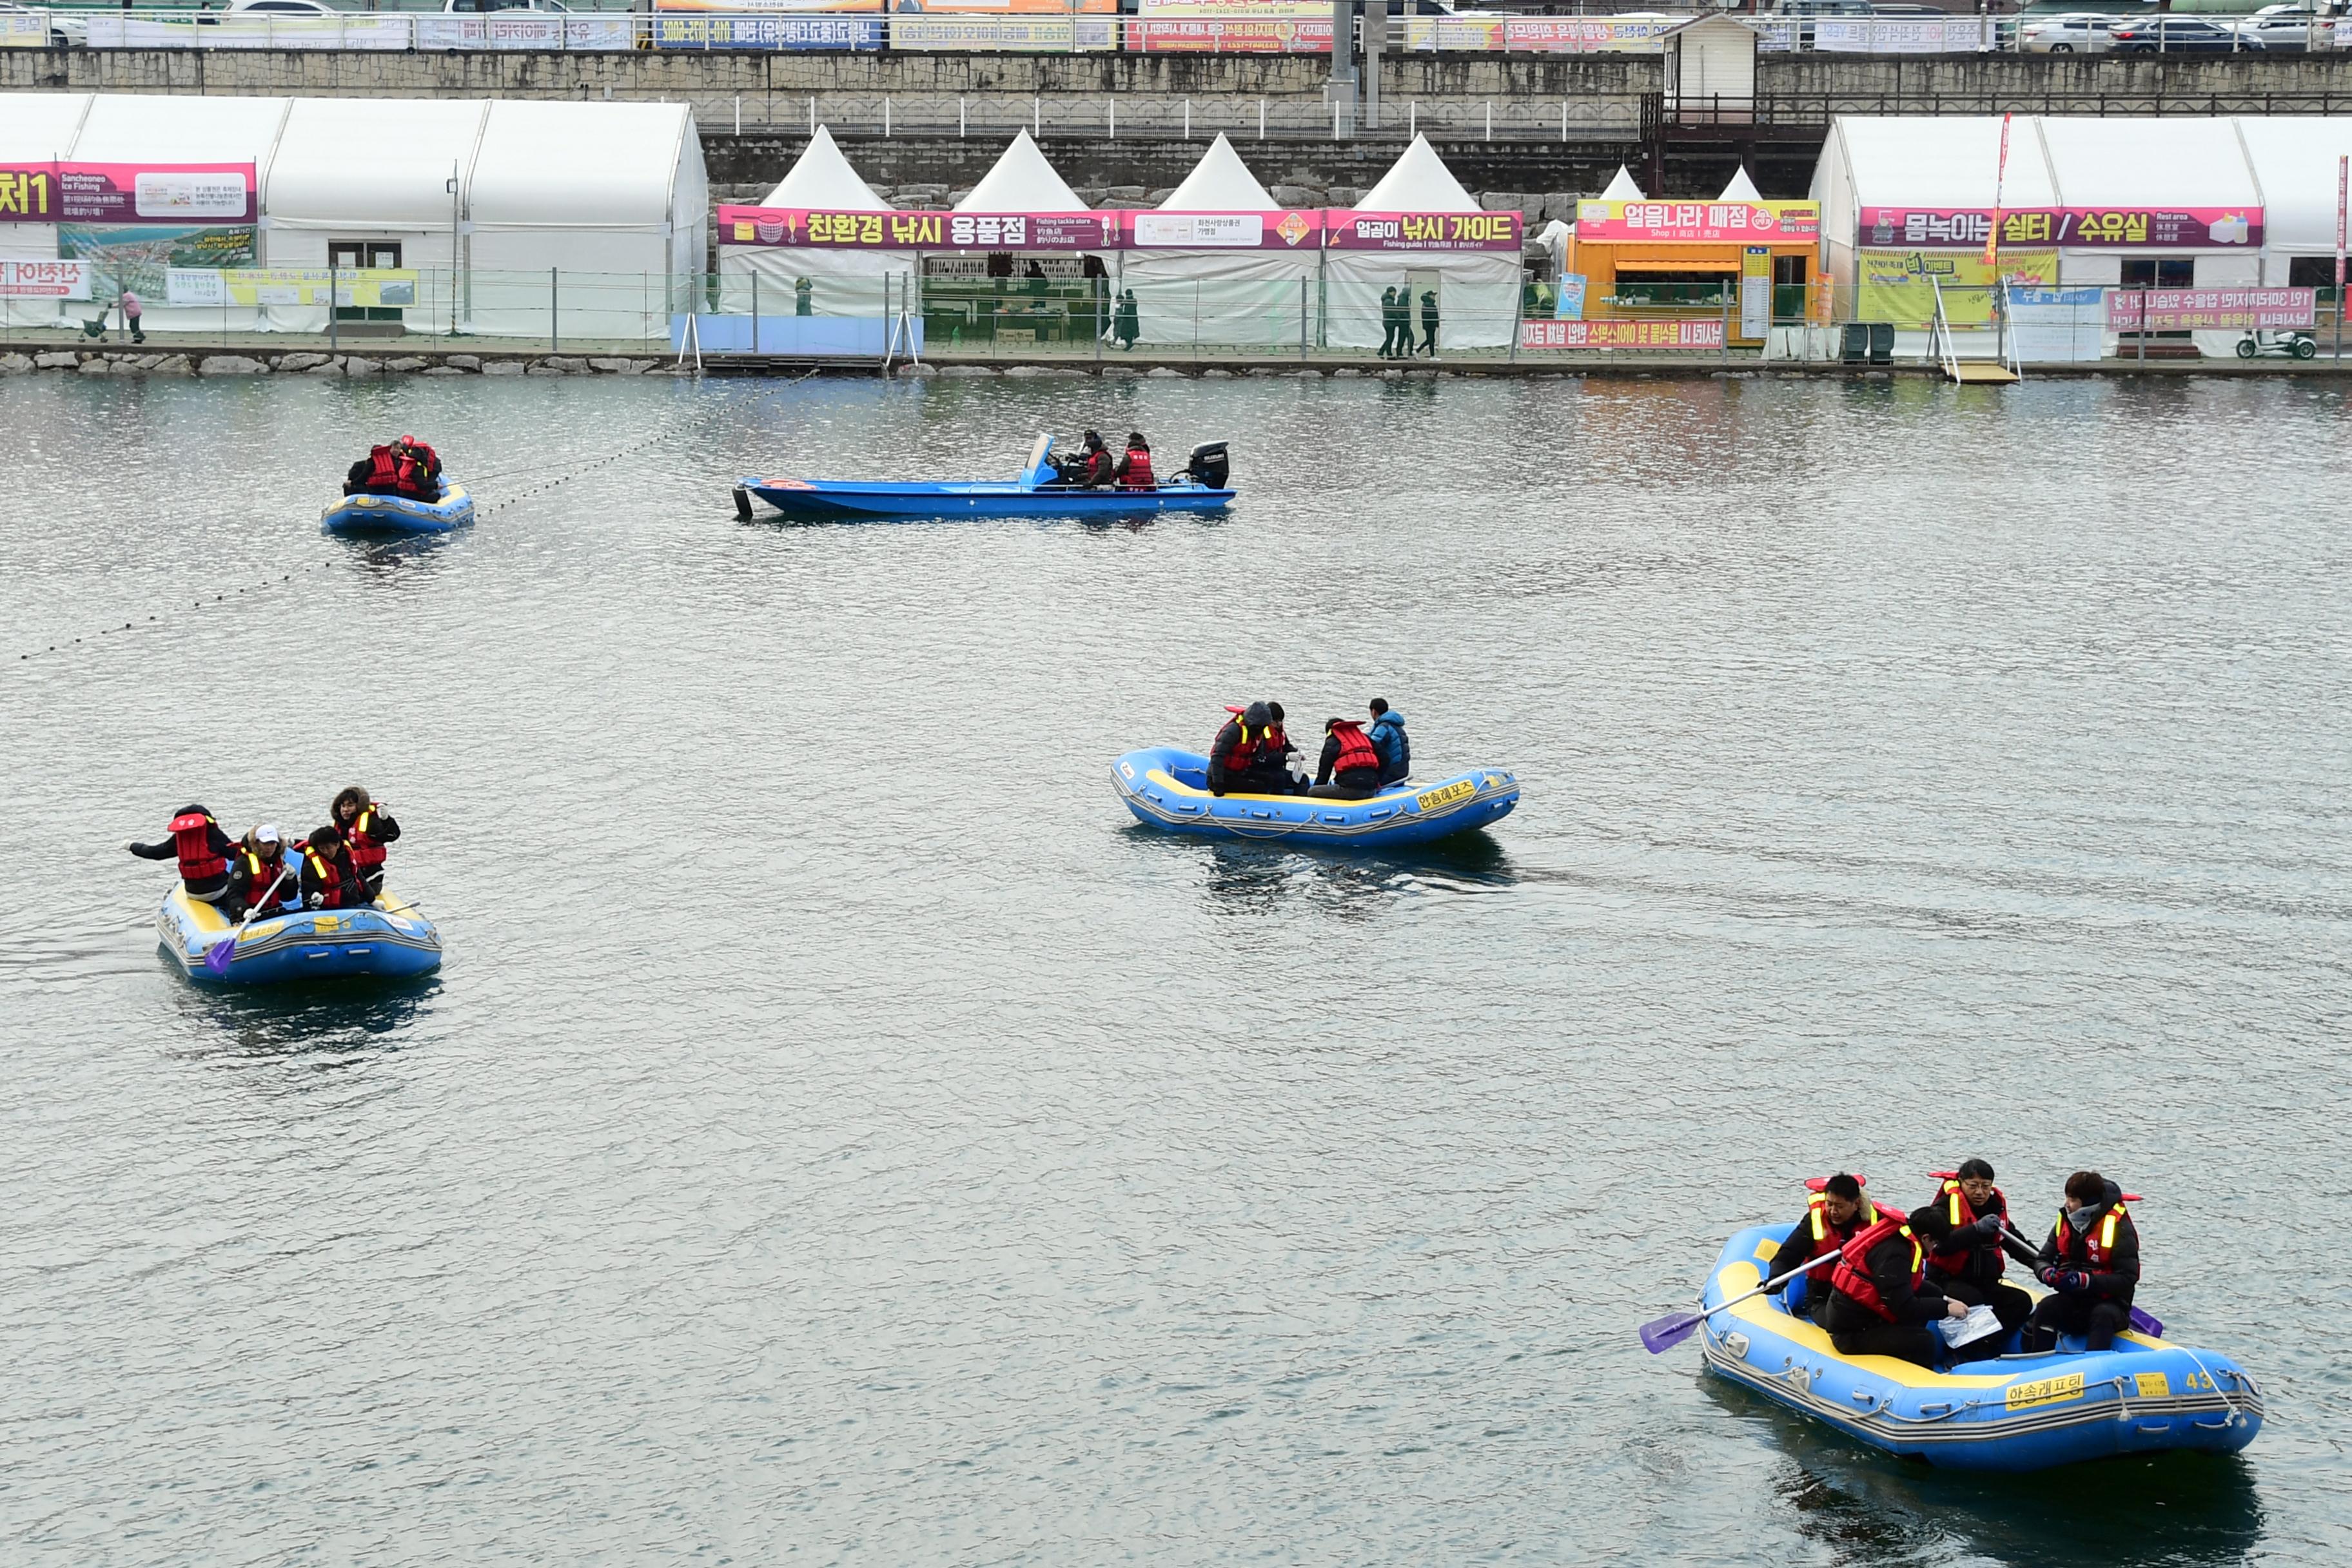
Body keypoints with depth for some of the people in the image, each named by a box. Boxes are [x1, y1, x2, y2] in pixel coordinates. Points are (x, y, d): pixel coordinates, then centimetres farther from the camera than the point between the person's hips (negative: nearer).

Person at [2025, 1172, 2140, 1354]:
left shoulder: (2119, 1228, -13)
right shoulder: (2064, 1222, 4)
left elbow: (2127, 1279, -18)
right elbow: (2042, 1260, 10)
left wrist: (2085, 1280, -28)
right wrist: (2048, 1274, -16)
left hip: (2110, 1304, -4)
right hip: (2073, 1301, 4)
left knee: (2103, 1316, -37)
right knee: (2046, 1308, -25)